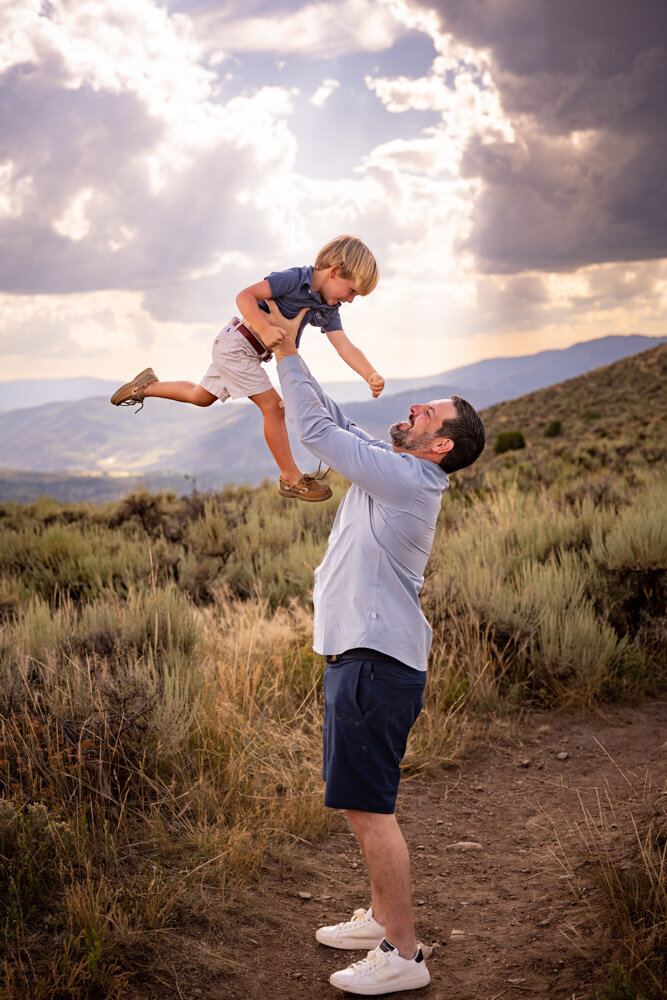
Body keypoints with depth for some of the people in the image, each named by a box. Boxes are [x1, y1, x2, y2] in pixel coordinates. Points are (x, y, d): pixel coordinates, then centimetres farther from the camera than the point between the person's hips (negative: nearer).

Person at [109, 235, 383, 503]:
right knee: (273, 406, -10)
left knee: (200, 397, 25)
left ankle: (148, 385, 40)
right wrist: (265, 329, -42)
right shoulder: (293, 278, -22)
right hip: (236, 344, -9)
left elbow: (345, 347, -9)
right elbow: (245, 296, -28)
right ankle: (291, 479, -2)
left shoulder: (327, 310, 1)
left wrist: (370, 375, -25)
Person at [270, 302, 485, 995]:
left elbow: (317, 430, -15)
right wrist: (285, 349, 13)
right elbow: (330, 422, 19)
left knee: (369, 807, -6)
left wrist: (288, 355, -6)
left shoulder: (408, 480, -16)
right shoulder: (393, 470, 11)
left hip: (376, 664, -10)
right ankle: (381, 917, 33)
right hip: (362, 654, 10)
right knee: (364, 803, 20)